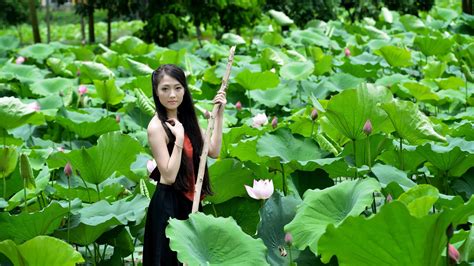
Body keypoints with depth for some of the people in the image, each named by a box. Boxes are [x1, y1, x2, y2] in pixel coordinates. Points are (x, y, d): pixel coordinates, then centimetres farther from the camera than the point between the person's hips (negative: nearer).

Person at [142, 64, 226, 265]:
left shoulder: (186, 118, 5)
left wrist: (219, 115, -1)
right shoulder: (156, 127, -18)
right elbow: (169, 176, -21)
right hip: (168, 203, -8)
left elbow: (214, 151, 3)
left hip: (189, 200, 8)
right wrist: (179, 139, -28)